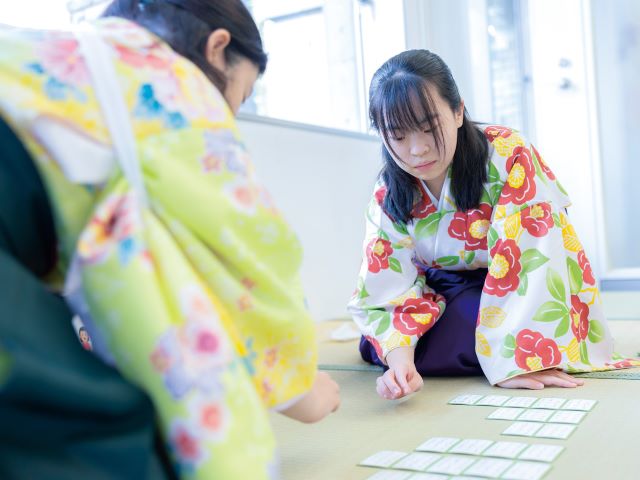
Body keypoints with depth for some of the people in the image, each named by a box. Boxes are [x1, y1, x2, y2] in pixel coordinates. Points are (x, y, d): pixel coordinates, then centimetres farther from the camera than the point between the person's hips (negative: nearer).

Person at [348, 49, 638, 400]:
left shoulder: (509, 156, -24)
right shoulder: (388, 195, -12)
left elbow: (529, 257, -28)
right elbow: (389, 289, -16)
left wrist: (510, 361, -33)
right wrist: (400, 361, -34)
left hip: (517, 304, -4)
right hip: (445, 302, 4)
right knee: (374, 346, -18)